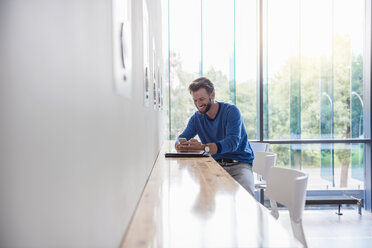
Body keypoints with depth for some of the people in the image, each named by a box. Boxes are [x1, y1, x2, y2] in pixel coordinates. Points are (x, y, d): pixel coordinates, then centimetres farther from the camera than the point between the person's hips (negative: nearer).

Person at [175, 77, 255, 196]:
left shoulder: (231, 111, -9)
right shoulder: (196, 118, 9)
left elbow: (232, 142, -22)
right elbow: (182, 139, 6)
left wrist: (203, 147, -36)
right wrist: (181, 145, -22)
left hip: (239, 163, -4)